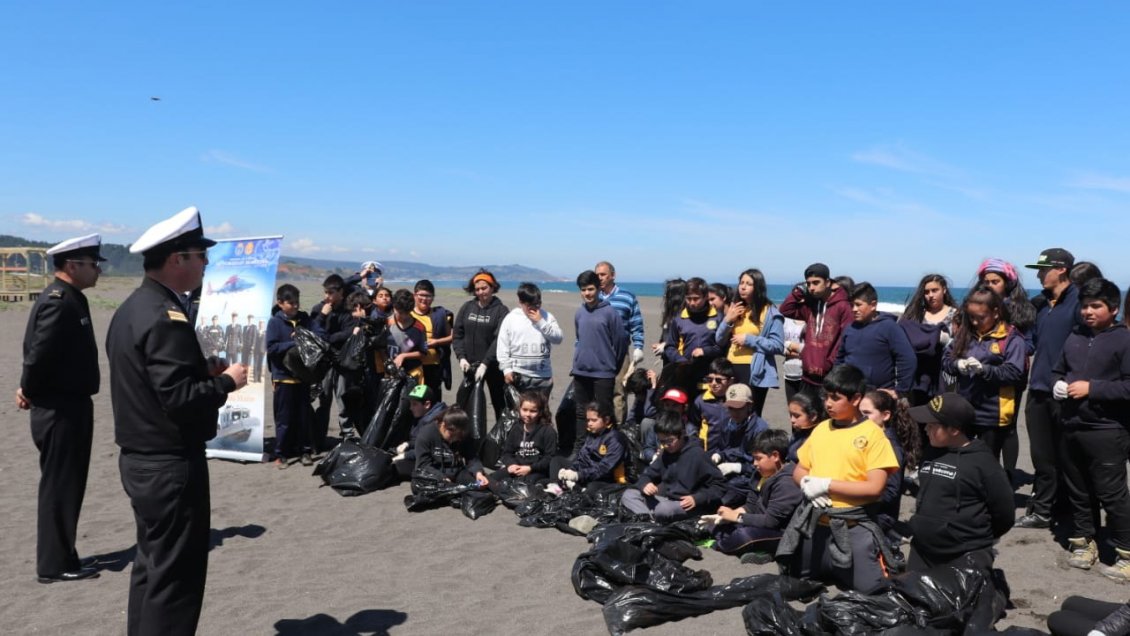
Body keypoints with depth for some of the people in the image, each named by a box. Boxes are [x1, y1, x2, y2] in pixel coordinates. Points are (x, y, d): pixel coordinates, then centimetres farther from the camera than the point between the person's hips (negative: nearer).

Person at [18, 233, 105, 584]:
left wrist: (29, 390, 8)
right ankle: (54, 564, 10)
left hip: (70, 406, 10)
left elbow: (40, 352, 17)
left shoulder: (70, 299, 12)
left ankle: (61, 556, 26)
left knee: (66, 485, 16)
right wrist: (29, 392, -8)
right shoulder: (58, 301, -19)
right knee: (59, 486, -1)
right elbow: (40, 353, -23)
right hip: (60, 410, -10)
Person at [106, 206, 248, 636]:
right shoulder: (167, 317, -21)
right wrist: (227, 381, -12)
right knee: (175, 576, 0)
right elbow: (180, 399, -26)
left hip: (140, 459, 10)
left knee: (151, 566, 20)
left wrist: (203, 369, 7)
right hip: (171, 466, -10)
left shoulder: (131, 308, 10)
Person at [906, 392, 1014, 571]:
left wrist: (976, 540, 4)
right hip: (921, 553, 7)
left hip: (966, 559, -7)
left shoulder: (982, 462, -13)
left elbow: (1003, 514, -8)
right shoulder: (932, 454, 8)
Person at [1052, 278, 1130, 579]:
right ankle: (1083, 542, 29)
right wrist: (1057, 384, 0)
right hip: (1072, 429, 7)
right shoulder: (1075, 337, 11)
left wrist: (1092, 388, -19)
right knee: (1077, 491, 15)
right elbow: (1058, 370, 21)